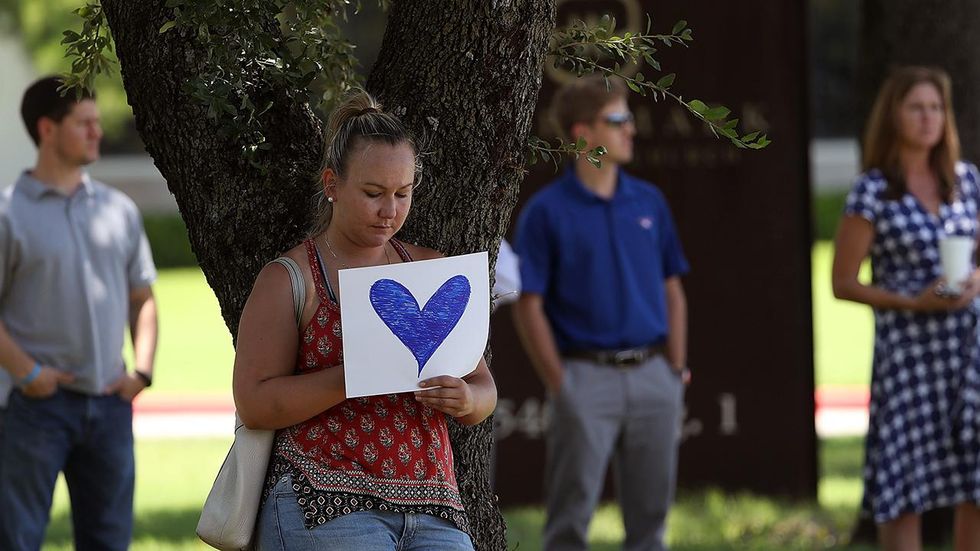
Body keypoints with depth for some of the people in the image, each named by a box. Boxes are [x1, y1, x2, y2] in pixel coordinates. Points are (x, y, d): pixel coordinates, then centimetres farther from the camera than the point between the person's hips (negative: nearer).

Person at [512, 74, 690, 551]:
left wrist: (676, 371, 6)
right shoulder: (547, 211, -4)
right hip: (586, 376, -4)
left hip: (651, 374, 5)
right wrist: (558, 385, -10)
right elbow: (529, 306, -5)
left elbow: (673, 293, 15)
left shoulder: (649, 203, 10)